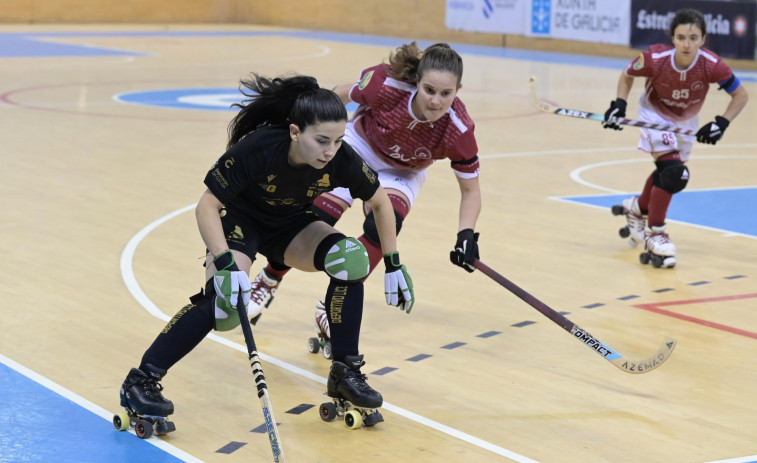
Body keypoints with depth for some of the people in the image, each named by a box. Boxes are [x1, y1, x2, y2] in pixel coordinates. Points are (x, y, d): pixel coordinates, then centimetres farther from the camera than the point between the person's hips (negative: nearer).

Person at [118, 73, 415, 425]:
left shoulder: (341, 160, -26)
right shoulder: (257, 149, -36)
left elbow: (380, 202, -7)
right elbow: (207, 206, -28)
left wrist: (394, 266, -6)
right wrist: (226, 264, -39)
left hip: (289, 225, 4)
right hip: (239, 221, -4)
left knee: (351, 259, -22)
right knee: (226, 300, -29)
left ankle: (344, 373, -7)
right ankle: (140, 382, -18)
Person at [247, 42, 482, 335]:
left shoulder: (459, 131, -32)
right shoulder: (386, 85, -35)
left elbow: (470, 190, -17)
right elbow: (341, 94, -11)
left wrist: (466, 234, -32)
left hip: (402, 174, 0)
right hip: (358, 148, 0)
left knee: (381, 228, -24)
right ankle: (266, 283, 18)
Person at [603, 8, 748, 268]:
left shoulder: (711, 65, -32)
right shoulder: (655, 59, -33)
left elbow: (741, 95, -17)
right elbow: (627, 75, -11)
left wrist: (722, 124, -28)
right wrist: (619, 104, -23)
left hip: (686, 123, 3)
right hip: (655, 114, -3)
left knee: (669, 174, 18)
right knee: (673, 172, -21)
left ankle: (638, 209, 48)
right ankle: (654, 234, -7)